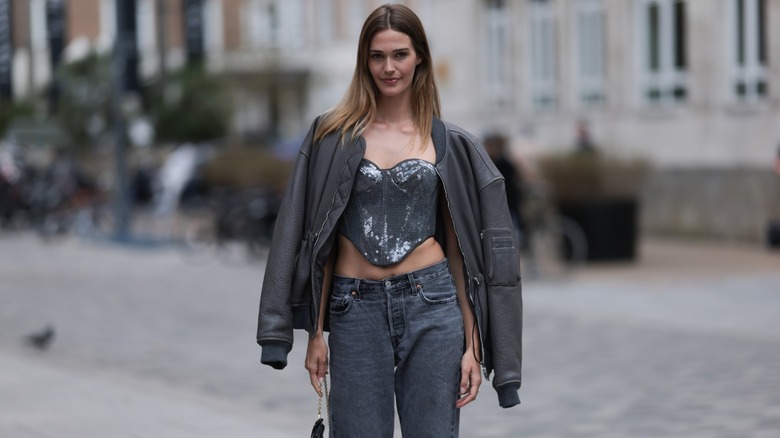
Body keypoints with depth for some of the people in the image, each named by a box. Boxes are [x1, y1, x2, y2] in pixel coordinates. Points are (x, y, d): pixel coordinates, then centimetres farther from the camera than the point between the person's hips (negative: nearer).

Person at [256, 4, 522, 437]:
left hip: (432, 305, 0)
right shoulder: (334, 136, 4)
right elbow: (320, 240, 4)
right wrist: (315, 332, -1)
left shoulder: (449, 143, 6)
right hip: (356, 308, 0)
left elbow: (460, 247, 5)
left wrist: (473, 346, 0)